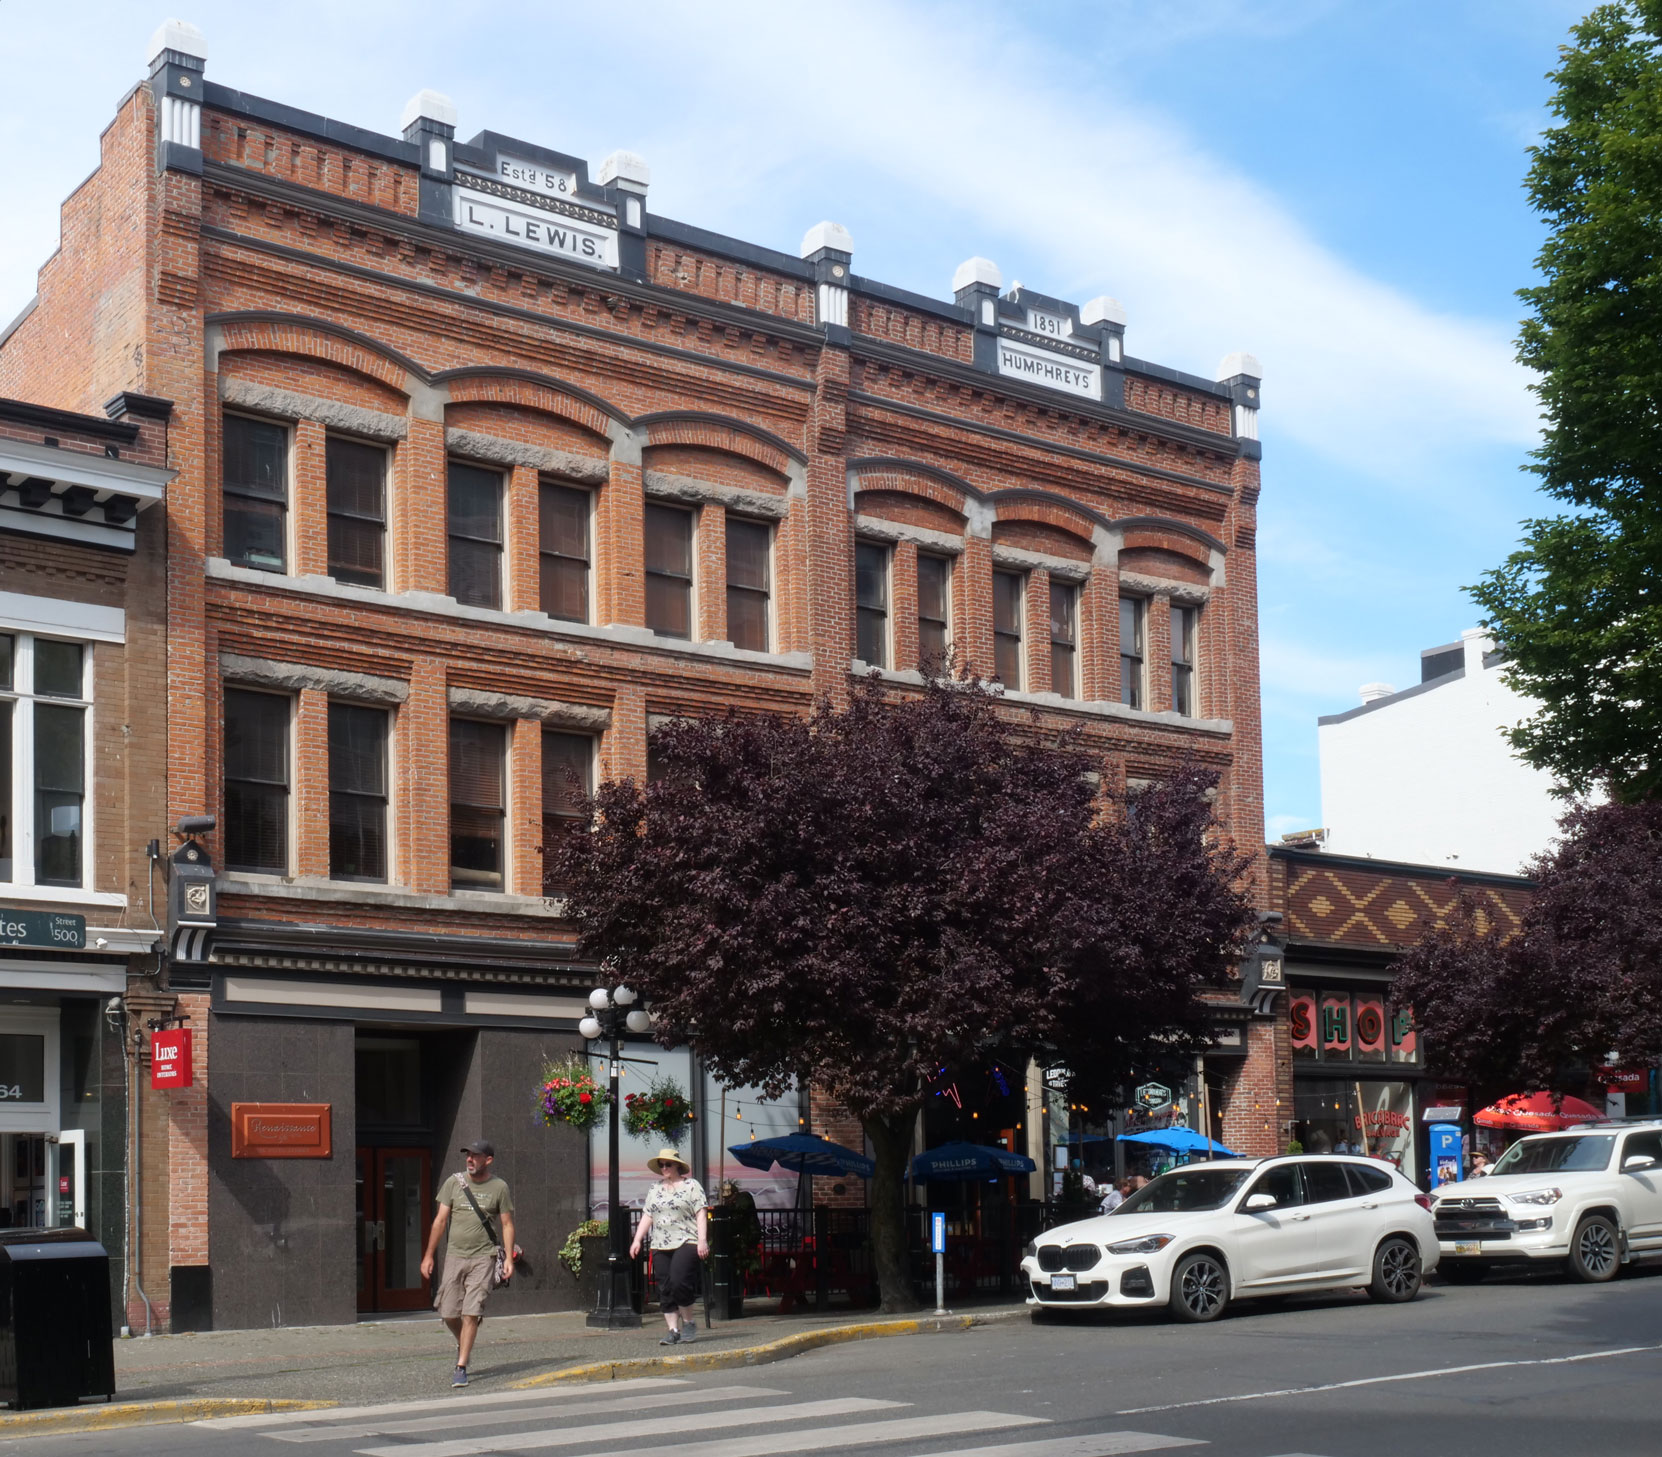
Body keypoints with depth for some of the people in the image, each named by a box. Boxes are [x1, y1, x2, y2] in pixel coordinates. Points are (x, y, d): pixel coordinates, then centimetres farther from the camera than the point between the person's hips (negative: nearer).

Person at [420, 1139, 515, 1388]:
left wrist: (509, 1258, -7)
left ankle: (461, 1368, -5)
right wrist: (429, 1255, 6)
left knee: (471, 1313, -11)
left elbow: (507, 1225, 3)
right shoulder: (454, 1183, 6)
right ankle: (463, 1346, 34)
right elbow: (440, 1220, 8)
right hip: (454, 1255, 3)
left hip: (483, 1257, -3)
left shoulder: (499, 1188, 1)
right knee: (449, 1313, 4)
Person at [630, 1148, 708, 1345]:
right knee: (665, 1290, 0)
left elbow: (701, 1214, -4)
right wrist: (637, 1240, 7)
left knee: (678, 1282, -19)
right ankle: (674, 1331, 3)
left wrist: (702, 1240, -13)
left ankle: (689, 1321, 1)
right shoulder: (655, 1189, 18)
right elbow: (647, 1216, 17)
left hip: (686, 1242, -5)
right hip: (660, 1246, 6)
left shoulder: (691, 1185, 3)